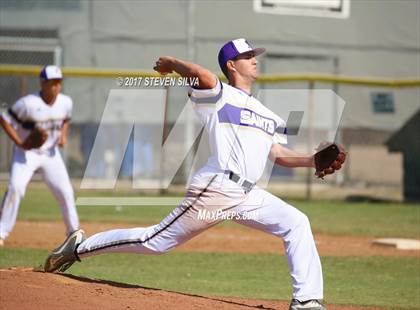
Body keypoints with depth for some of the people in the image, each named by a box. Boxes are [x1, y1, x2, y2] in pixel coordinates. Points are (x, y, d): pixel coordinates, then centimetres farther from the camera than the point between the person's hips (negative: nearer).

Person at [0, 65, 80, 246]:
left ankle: (74, 231, 18)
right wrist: (19, 143, -24)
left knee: (65, 191, 0)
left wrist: (63, 134, -4)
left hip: (50, 152, 4)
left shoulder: (66, 102, -7)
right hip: (26, 153, -4)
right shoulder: (29, 103, -23)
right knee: (15, 188, -20)